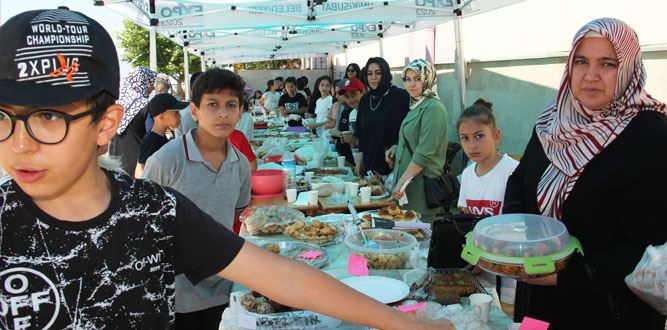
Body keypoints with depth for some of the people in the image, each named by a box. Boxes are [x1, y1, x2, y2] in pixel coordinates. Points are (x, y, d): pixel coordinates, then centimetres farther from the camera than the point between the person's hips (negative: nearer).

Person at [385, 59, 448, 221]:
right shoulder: (416, 106, 16)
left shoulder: (433, 108, -14)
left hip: (422, 183, -9)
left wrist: (402, 182, -18)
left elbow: (425, 153, -19)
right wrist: (397, 148, 9)